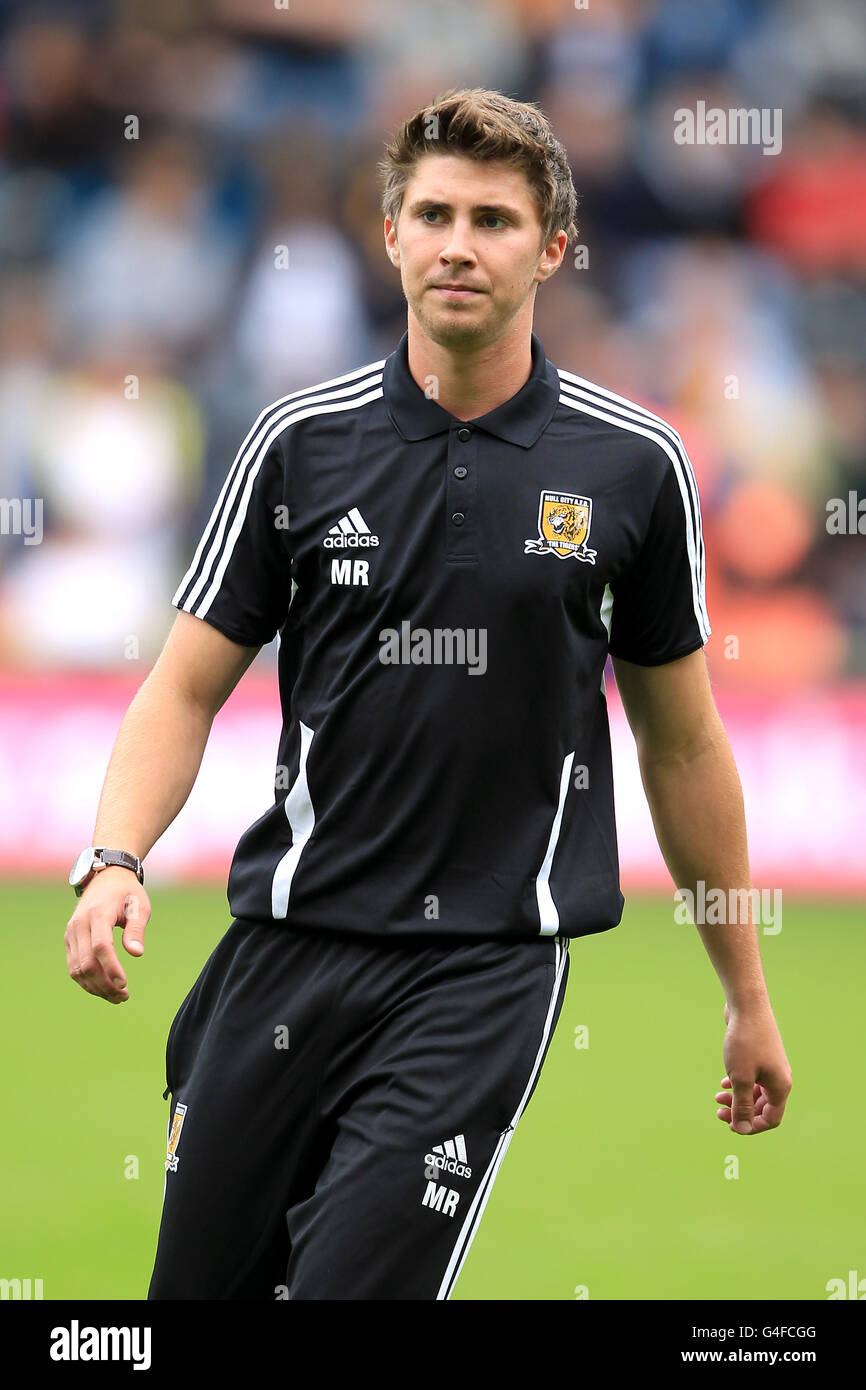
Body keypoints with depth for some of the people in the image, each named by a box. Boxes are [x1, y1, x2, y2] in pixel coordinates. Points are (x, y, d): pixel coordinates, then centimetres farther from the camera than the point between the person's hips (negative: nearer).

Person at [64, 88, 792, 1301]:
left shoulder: (634, 463, 1)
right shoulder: (301, 441, 3)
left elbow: (682, 744, 10)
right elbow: (186, 689, 4)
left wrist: (748, 996, 14)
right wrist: (115, 860, -15)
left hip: (488, 965, -2)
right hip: (288, 943, 2)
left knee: (350, 1285, -19)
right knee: (204, 1282, 7)